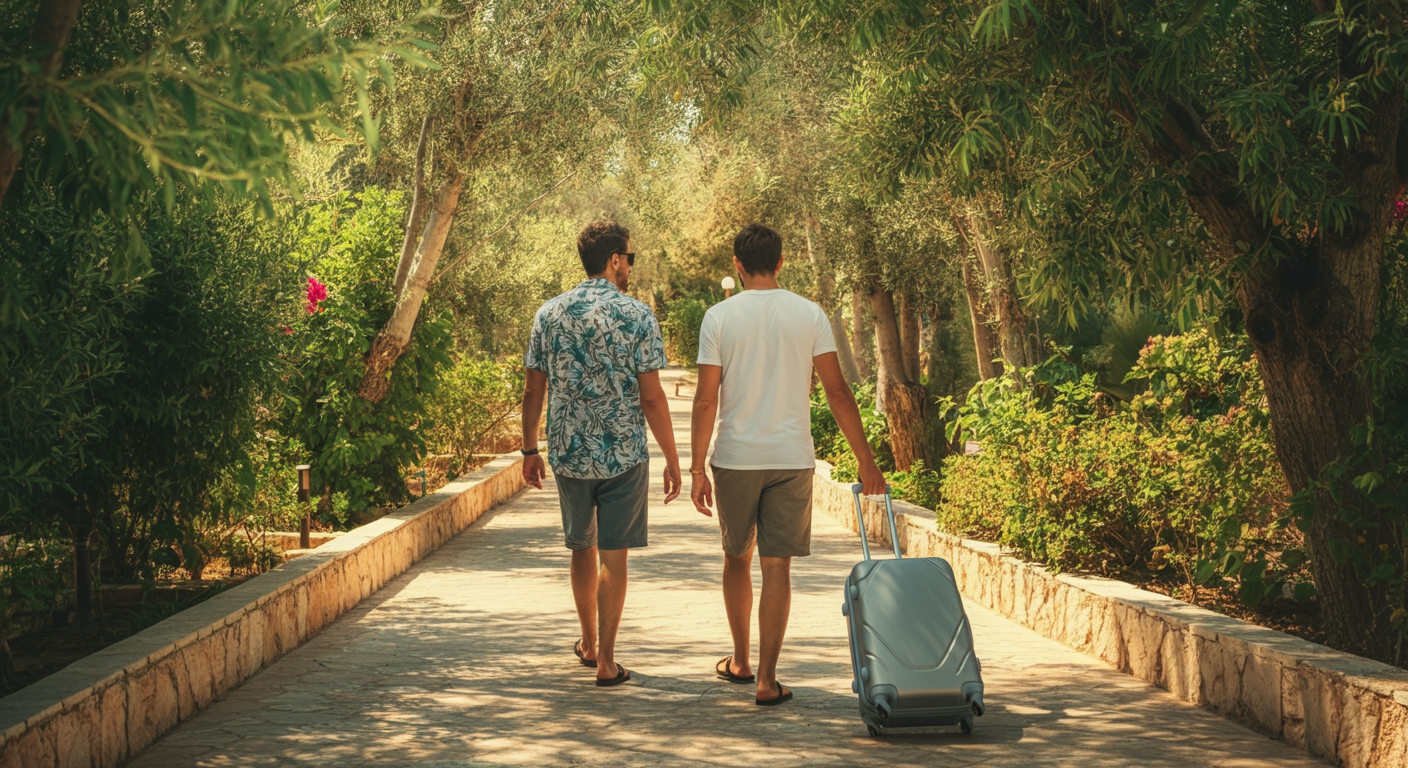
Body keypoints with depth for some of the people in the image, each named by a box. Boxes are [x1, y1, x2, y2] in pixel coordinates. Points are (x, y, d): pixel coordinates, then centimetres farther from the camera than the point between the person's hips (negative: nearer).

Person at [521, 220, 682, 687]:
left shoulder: (550, 314, 2)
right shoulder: (636, 316, -9)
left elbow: (534, 392, 4)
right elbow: (651, 397, -11)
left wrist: (530, 449, 15)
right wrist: (672, 460, -3)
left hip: (569, 454, 4)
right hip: (624, 454, -4)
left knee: (582, 549, 20)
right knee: (613, 556, 3)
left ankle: (589, 643, 34)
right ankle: (606, 661, 2)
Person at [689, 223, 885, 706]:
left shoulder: (719, 317, -4)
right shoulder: (809, 314, -1)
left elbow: (706, 400, -7)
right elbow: (837, 392, -3)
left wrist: (697, 470, -1)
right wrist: (866, 462, 1)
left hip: (735, 458, 0)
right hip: (792, 458, 0)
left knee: (737, 558, 18)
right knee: (777, 567, 3)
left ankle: (740, 661, 29)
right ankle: (767, 679, 1)